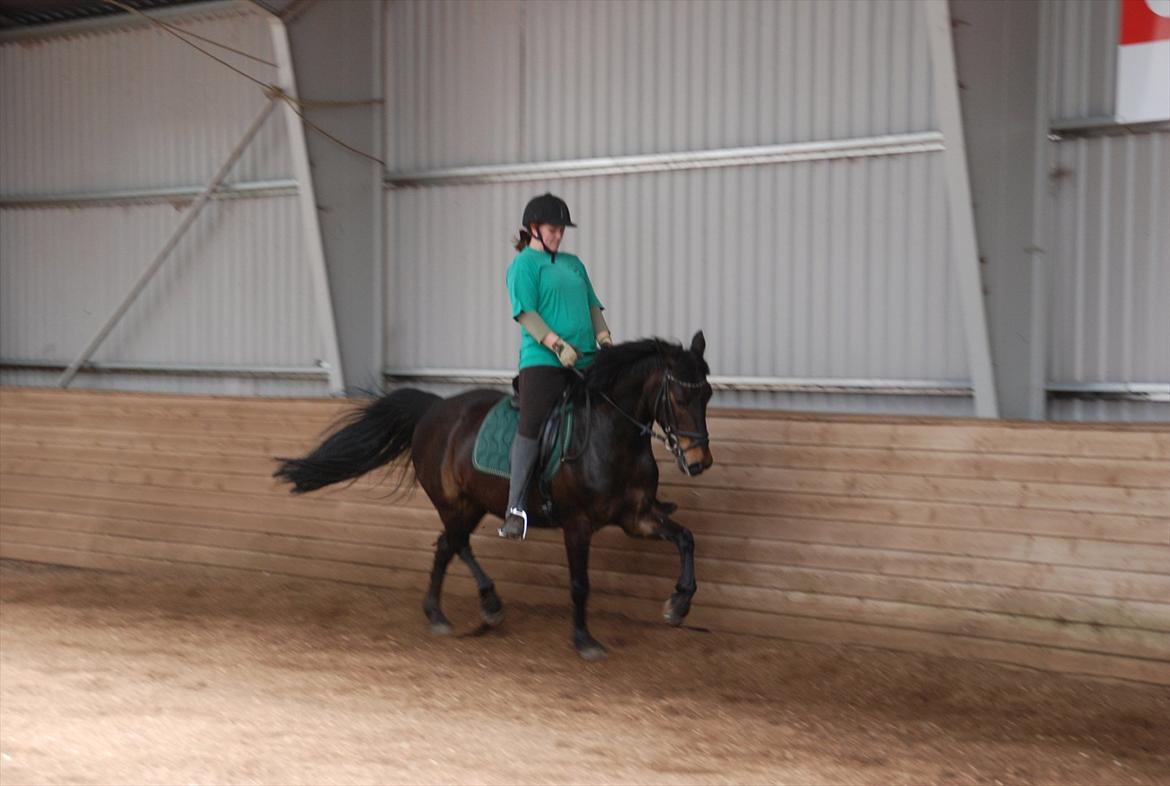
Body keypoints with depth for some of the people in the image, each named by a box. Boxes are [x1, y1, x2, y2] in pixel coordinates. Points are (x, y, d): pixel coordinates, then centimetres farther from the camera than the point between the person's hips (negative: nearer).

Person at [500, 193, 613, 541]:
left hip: (584, 360, 7)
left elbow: (593, 306, 22)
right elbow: (526, 313, -11)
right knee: (531, 426, -15)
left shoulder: (573, 263, 21)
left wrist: (604, 338, 5)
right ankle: (515, 507, -13)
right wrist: (558, 346, -20)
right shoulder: (524, 264, -1)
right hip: (542, 359, -7)